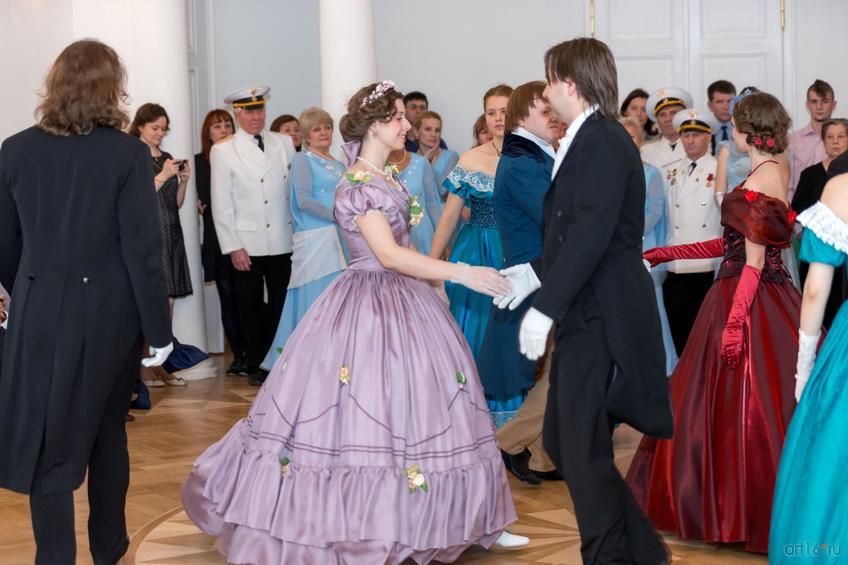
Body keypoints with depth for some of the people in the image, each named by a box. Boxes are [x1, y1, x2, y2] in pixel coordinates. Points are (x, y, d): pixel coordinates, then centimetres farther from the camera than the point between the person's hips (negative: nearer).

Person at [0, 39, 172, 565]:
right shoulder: (128, 152, -10)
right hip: (108, 313, 0)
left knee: (47, 442, 7)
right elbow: (143, 247, -12)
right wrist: (159, 328, -5)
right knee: (107, 428, 18)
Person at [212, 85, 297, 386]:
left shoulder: (284, 143, 7)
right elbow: (221, 203, -2)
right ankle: (256, 365, 17)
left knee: (281, 305, 5)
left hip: (283, 242, 2)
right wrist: (233, 247, -7)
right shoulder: (223, 151, 0)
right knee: (251, 307, 6)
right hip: (248, 244, -2)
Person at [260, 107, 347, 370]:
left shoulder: (338, 165, 19)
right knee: (315, 300, -6)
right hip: (314, 238, -6)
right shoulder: (303, 160, -1)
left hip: (339, 239, 6)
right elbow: (304, 200, -12)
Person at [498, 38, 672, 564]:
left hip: (601, 317, -10)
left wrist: (546, 306, -22)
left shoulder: (603, 140, -15)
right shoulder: (588, 140, 15)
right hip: (584, 314, 10)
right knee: (562, 442, 13)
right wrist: (536, 274, 13)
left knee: (584, 451, -2)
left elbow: (593, 234, -23)